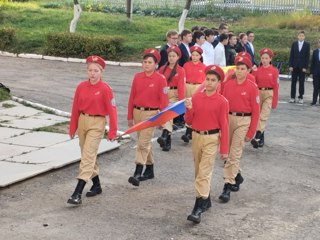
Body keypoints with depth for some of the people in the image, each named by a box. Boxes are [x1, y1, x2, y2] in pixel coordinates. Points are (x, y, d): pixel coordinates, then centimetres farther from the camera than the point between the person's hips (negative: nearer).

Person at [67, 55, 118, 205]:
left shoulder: (105, 89, -11)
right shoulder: (81, 87, 3)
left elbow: (112, 110, -10)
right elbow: (75, 108, 8)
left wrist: (112, 131, -10)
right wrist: (72, 128, 10)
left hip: (96, 124, -6)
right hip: (82, 121, 6)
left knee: (88, 156, -12)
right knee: (89, 155, 15)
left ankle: (77, 193, -15)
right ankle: (96, 185, 32)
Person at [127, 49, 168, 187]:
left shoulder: (160, 79, -8)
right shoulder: (137, 77, 5)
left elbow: (163, 100, -7)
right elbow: (132, 97, 9)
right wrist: (130, 117, 9)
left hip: (151, 114, -5)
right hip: (137, 112, 5)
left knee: (143, 143, -11)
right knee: (145, 142, 14)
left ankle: (137, 173, -12)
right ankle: (149, 170, 27)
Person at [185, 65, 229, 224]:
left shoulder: (222, 101, -8)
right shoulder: (196, 97, 3)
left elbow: (224, 126, -7)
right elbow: (189, 122, 6)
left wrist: (224, 149, -8)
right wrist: (189, 109, -14)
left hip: (211, 139, -5)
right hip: (196, 137, 5)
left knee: (204, 172, -11)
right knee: (198, 171, 15)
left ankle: (199, 207, -11)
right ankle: (206, 200, 32)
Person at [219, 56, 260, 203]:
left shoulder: (252, 87, -6)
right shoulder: (228, 85, 3)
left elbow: (255, 111, -4)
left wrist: (251, 132, -6)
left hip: (243, 121, -4)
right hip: (228, 119, 4)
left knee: (234, 154, -7)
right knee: (229, 152, 13)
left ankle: (228, 185, -4)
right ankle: (237, 176, 37)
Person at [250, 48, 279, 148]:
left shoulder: (274, 71, -2)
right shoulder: (256, 70, 3)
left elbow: (276, 86, -1)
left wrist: (275, 101, -4)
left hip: (269, 94, -3)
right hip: (258, 93, 3)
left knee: (263, 116, -13)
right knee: (257, 116, 6)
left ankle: (257, 137, -20)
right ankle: (262, 138, 18)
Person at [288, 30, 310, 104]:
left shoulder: (307, 45, 0)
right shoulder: (294, 44, 5)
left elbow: (307, 56, -2)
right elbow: (291, 55, 5)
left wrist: (305, 67, -9)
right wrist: (290, 66, -2)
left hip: (302, 67, -2)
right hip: (295, 66, 2)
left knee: (301, 82, 3)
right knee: (293, 82, 4)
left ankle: (300, 97, 8)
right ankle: (293, 97, 8)